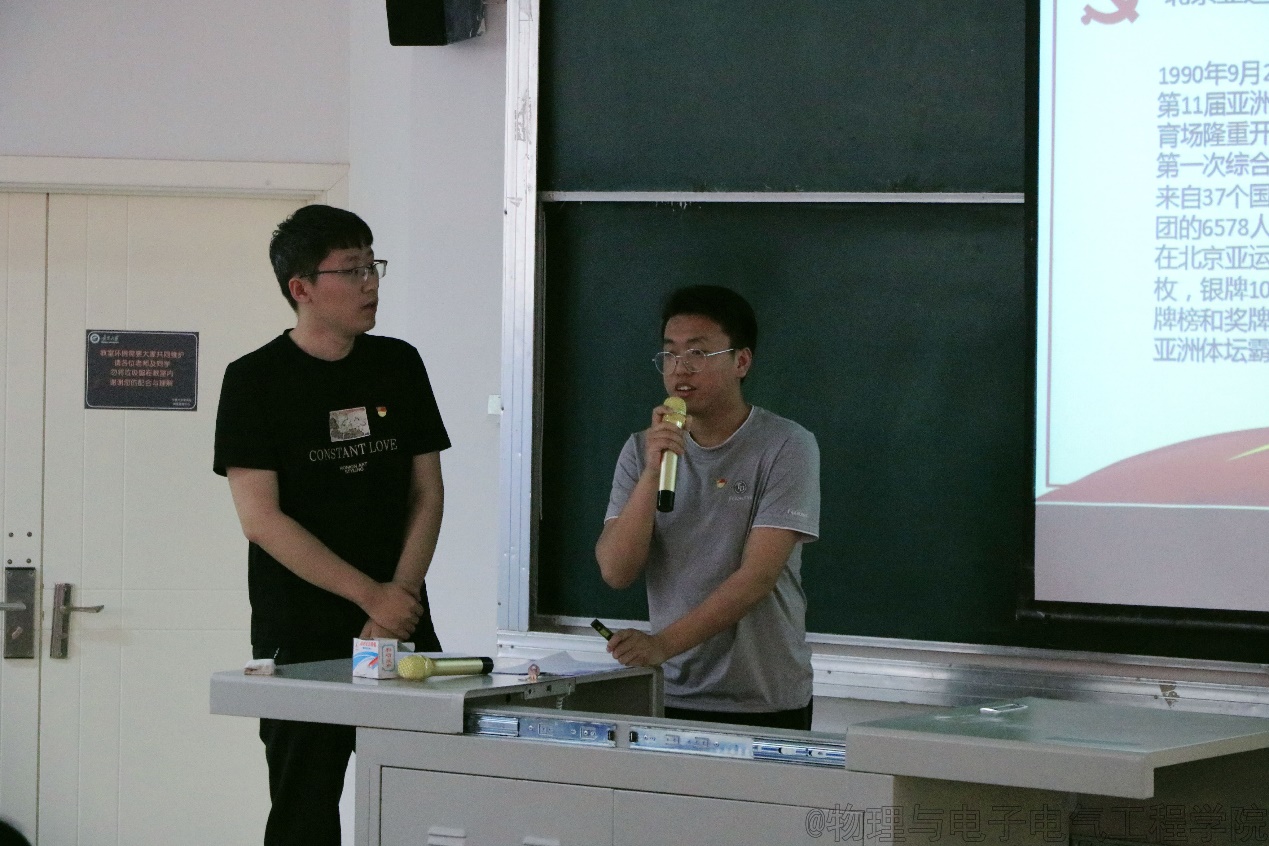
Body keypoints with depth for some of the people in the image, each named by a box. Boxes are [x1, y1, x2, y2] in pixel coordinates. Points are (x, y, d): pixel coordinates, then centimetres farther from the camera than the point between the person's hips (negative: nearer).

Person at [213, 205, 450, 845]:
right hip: (300, 638, -4)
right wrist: (372, 596, -13)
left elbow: (427, 491, 10)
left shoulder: (399, 365, 11)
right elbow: (261, 518, -10)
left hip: (401, 625, 4)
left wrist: (401, 597, -5)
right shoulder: (256, 380, -3)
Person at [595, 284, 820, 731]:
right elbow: (616, 571, -5)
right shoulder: (641, 451, 6)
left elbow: (756, 577, -16)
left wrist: (663, 643, -26)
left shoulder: (787, 447, -7)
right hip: (669, 697, 3)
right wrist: (652, 473, -16)